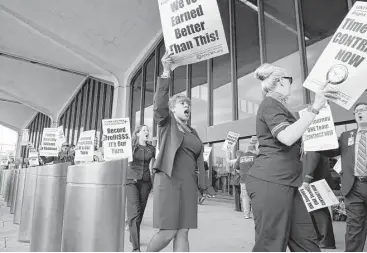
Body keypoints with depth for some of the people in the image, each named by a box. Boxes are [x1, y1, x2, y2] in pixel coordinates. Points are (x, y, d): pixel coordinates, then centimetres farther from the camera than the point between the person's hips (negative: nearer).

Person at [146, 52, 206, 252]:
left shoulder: (193, 132, 19)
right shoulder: (166, 123, 4)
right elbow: (159, 102, -14)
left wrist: (201, 182, 13)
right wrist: (166, 71, -21)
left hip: (188, 183, 5)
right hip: (169, 181, -5)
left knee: (183, 232, 3)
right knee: (168, 231, -5)